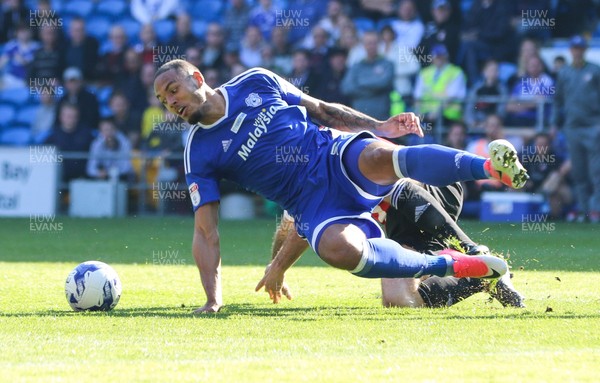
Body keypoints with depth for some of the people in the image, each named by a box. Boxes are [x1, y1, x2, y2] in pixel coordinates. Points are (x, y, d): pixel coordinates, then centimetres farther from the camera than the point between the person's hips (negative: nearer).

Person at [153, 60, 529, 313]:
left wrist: (378, 126, 7)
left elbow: (320, 108, 18)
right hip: (312, 204, 0)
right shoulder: (200, 155, 5)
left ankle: (492, 167, -47)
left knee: (378, 157, -36)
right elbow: (206, 232, 2)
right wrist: (213, 301, -8)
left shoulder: (255, 82, 9)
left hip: (337, 156, 0)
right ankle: (449, 265, -24)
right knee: (339, 248, -35)